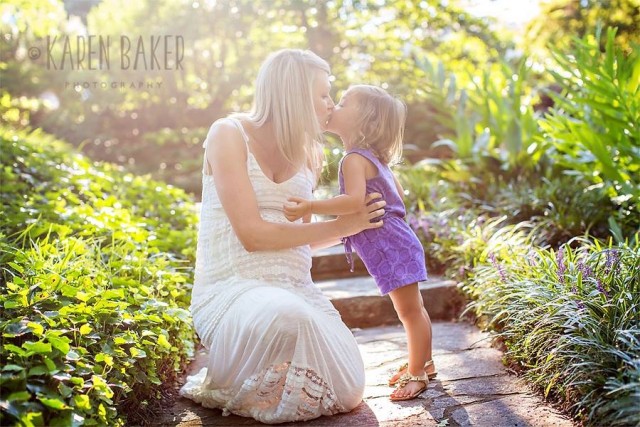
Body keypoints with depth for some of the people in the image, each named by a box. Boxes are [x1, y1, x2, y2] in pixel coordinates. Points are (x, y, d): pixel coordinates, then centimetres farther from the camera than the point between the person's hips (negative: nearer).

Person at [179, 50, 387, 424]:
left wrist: (355, 226, 8)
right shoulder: (229, 133, -7)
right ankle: (222, 387, -8)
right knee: (287, 317, -39)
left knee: (348, 391, -11)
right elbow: (253, 235, -16)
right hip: (231, 287, -6)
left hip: (295, 288, 6)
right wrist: (338, 226, -11)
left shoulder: (304, 152, 11)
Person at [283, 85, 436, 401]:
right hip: (395, 244, 10)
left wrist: (310, 207, -39)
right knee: (412, 309, 20)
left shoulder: (354, 160, -19)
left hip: (390, 250, -10)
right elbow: (398, 192, 19)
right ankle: (423, 363, 34)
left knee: (410, 311, 2)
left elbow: (354, 200, -36)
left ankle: (417, 372, 14)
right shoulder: (373, 158, 11)